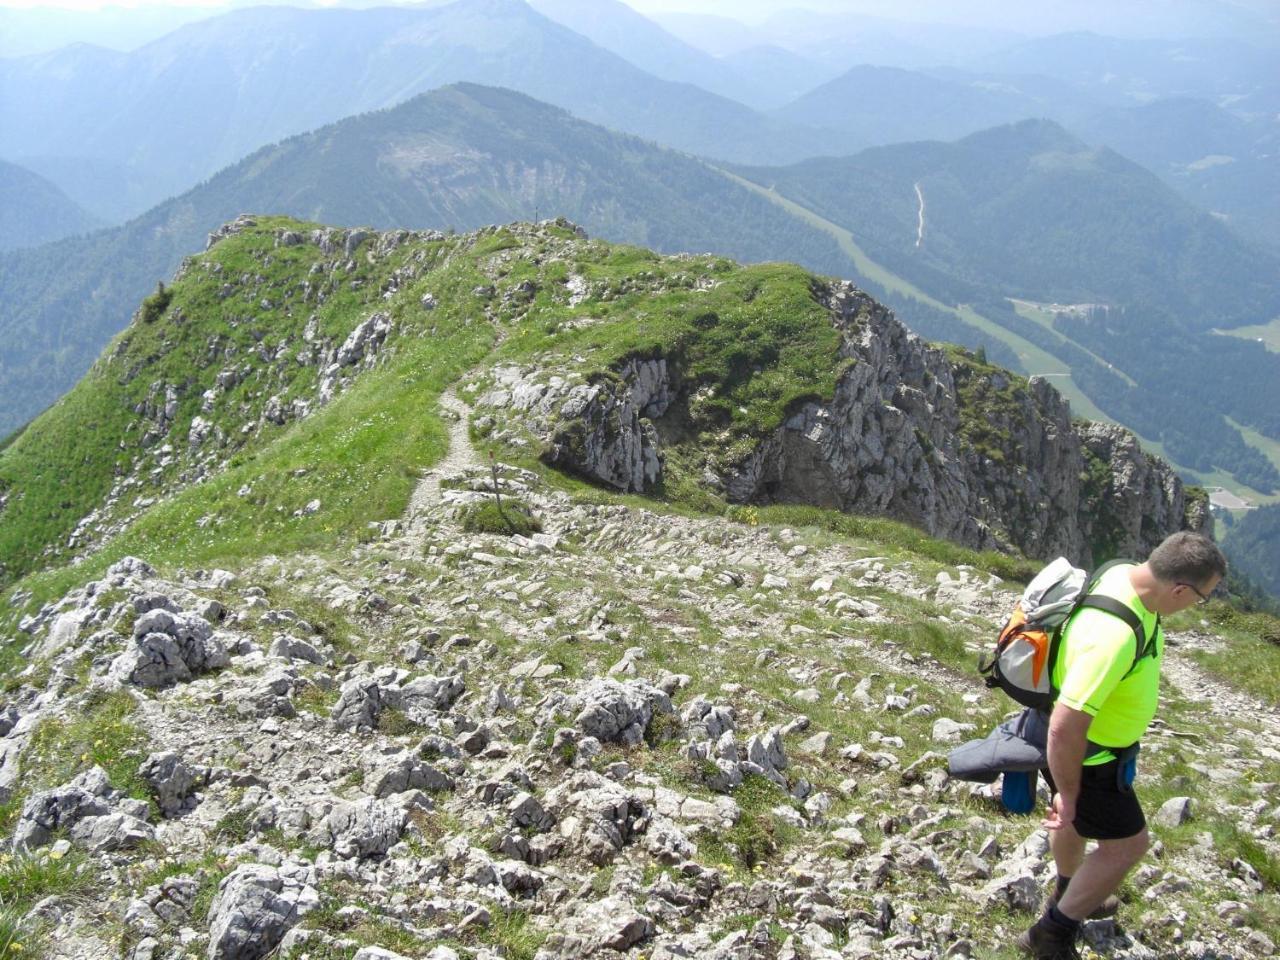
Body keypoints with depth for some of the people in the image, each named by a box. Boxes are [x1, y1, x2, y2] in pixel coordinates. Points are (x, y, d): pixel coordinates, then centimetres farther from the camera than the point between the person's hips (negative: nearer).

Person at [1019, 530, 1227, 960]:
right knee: (1127, 843, 6)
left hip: (1095, 730, 9)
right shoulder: (1113, 636, -42)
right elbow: (1065, 730, -39)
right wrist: (1068, 794, -23)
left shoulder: (1124, 573, -13)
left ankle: (1068, 894, 56)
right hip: (1081, 754, -9)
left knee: (1077, 819, 30)